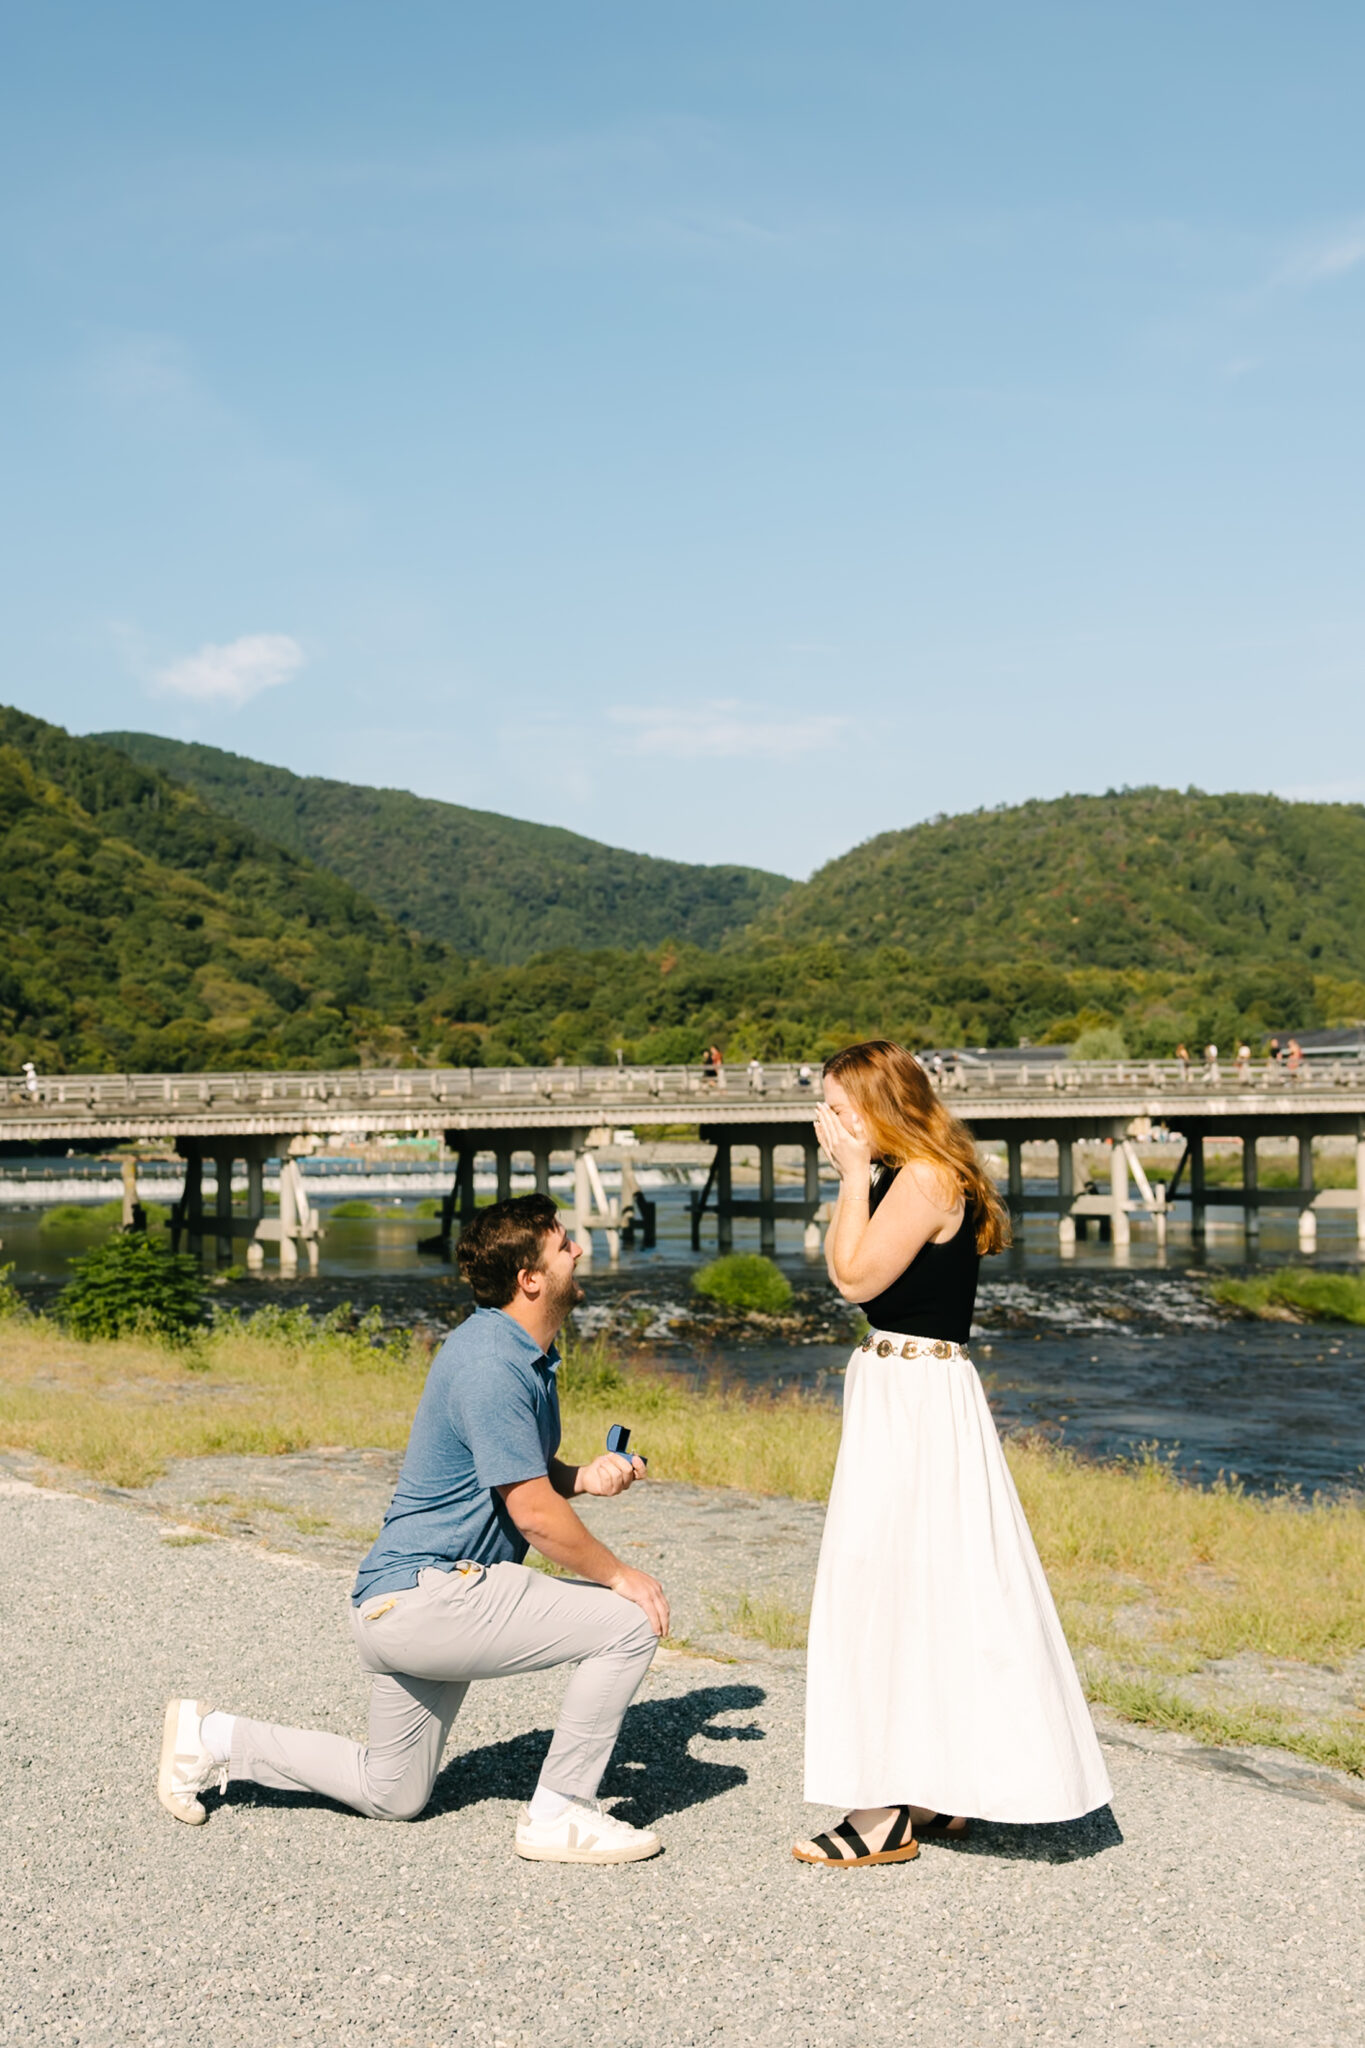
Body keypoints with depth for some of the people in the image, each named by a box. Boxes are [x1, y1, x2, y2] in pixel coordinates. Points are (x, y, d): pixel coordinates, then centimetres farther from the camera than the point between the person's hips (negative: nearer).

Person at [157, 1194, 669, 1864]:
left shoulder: (522, 1353, 11)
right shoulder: (492, 1365, -21)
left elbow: (520, 1470, 25)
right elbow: (534, 1513, -22)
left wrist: (583, 1476, 4)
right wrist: (619, 1576, -10)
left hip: (403, 1604, 11)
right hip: (429, 1595, -11)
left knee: (389, 1796, 22)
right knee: (628, 1622, -16)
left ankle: (214, 1738, 23)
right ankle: (558, 1816, -6)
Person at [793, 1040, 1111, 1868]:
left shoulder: (926, 1181, -17)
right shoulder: (907, 1179, 13)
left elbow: (857, 1275, -21)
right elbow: (843, 1267, 12)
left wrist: (855, 1175, -16)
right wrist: (852, 1175, 6)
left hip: (917, 1400, -10)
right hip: (901, 1392, 10)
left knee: (892, 1589, -5)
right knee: (924, 1590, 16)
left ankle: (888, 1814, 2)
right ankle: (940, 1792, 27)